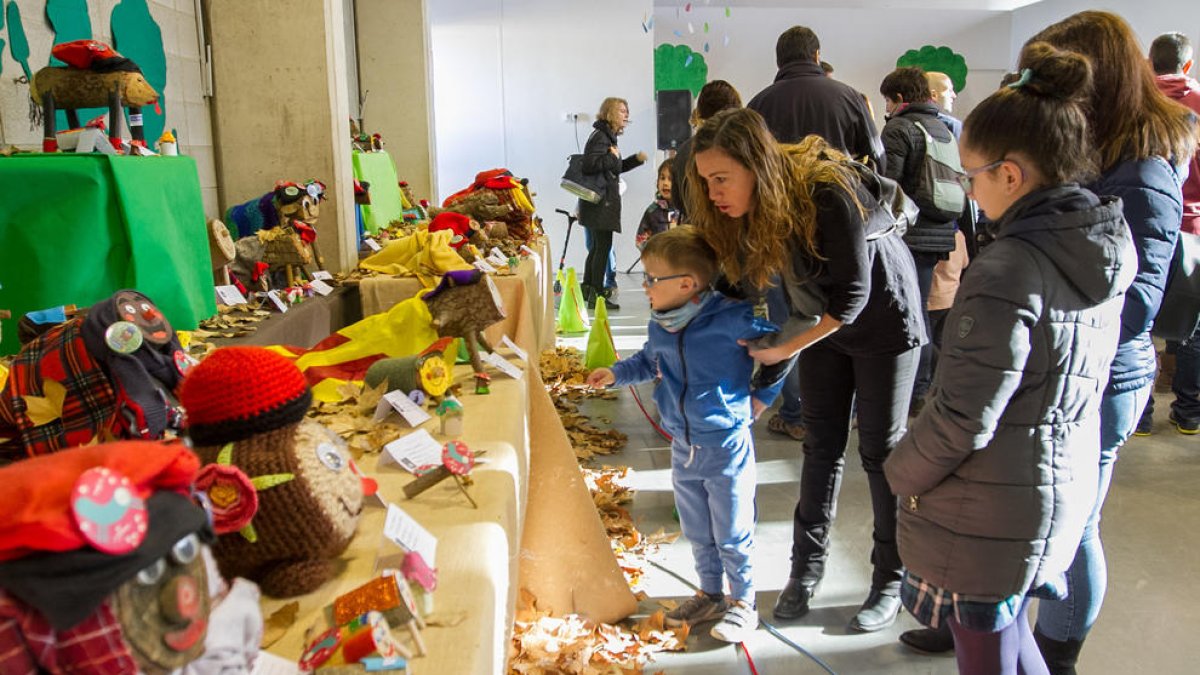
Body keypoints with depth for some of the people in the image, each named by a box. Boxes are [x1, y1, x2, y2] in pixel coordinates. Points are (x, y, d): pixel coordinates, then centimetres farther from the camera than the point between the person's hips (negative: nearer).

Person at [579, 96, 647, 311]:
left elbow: (615, 168, 24)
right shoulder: (600, 137, -14)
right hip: (600, 202, -10)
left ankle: (588, 289, 26)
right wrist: (612, 157, -18)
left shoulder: (608, 136, 18)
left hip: (603, 201, 10)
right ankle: (597, 294, -4)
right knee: (603, 245, -8)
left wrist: (636, 159, 13)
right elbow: (590, 164, -27)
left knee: (597, 245, 16)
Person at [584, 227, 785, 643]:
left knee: (732, 534, 9)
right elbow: (648, 361, 20)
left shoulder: (730, 320, -22)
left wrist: (762, 397, -4)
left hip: (726, 449, -7)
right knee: (697, 532, 21)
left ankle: (743, 603, 29)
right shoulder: (661, 324, 0)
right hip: (683, 448, 7)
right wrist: (615, 374, 5)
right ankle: (710, 596, 41)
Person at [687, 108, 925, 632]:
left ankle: (891, 579, 16)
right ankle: (807, 568, 22)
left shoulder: (830, 196, -33)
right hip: (821, 323, 6)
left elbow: (853, 295, -27)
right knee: (821, 445, 10)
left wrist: (786, 349, -24)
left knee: (880, 449, 1)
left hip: (883, 320, -6)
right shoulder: (740, 212, -14)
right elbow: (745, 281, -5)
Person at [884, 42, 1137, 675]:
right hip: (1064, 497, 8)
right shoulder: (1105, 250, 1)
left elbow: (962, 417, -24)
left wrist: (902, 473, -6)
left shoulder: (1008, 272, -26)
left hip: (986, 520, -8)